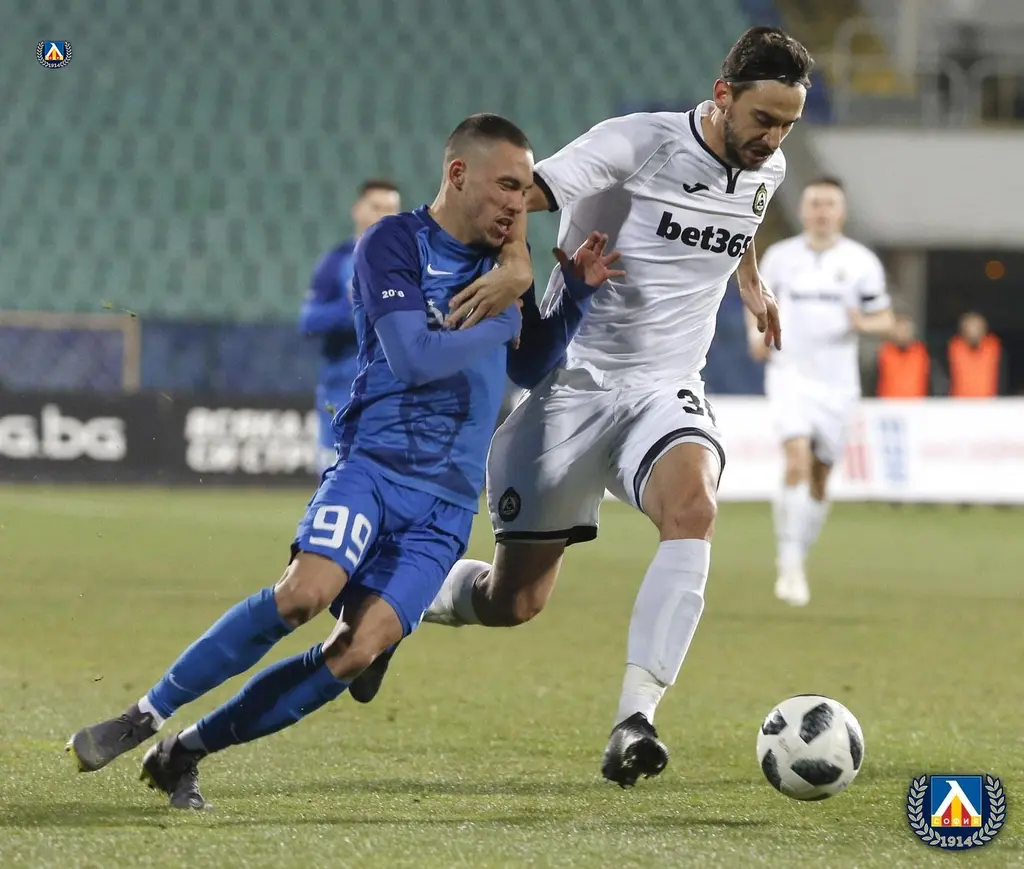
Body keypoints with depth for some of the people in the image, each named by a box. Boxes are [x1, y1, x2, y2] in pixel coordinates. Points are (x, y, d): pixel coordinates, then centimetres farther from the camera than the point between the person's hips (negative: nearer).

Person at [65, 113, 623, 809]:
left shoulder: (505, 258, 16)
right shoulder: (393, 244, -4)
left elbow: (530, 371, 26)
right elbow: (413, 356, -16)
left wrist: (577, 292, 13)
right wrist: (507, 320, -8)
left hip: (447, 504, 5)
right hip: (374, 461, -5)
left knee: (360, 650, -14)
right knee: (307, 591, -30)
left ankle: (186, 752, -2)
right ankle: (144, 717, -15)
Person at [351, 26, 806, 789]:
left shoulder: (766, 173, 5)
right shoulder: (635, 144, -15)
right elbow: (518, 194, -26)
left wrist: (751, 284, 43)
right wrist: (516, 264, -44)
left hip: (666, 387, 4)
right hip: (574, 382, -4)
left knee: (692, 506, -32)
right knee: (515, 601, 1)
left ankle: (634, 723, -36)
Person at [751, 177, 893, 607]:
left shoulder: (861, 262, 1)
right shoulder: (780, 257, 4)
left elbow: (885, 319, 5)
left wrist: (864, 324, -17)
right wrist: (758, 336, -1)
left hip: (837, 381, 1)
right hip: (789, 374, -1)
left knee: (820, 477, 9)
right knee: (798, 462, -21)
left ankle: (796, 561, 28)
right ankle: (790, 564, -20)